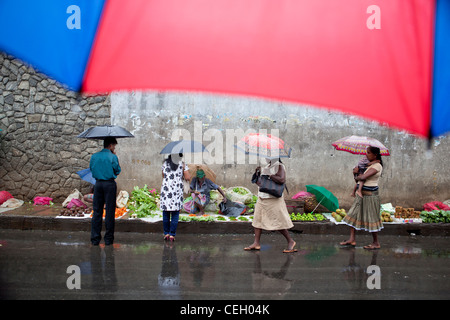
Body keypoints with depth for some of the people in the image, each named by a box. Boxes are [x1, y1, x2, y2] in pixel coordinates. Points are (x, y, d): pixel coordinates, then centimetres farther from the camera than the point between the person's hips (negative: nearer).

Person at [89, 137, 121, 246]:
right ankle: (108, 239, 6)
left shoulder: (94, 156, 7)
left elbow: (91, 168, 16)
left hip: (98, 184, 4)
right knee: (109, 211, 2)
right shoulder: (113, 157, -6)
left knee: (97, 211, 8)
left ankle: (95, 238, 8)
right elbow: (118, 170, 1)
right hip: (109, 184, -4)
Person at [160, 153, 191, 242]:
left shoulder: (165, 163, 7)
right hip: (177, 191, -2)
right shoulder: (182, 164, 1)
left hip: (165, 190, 2)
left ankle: (166, 233, 14)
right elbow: (188, 178, -2)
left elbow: (163, 176, 15)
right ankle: (172, 234, 3)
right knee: (175, 214, 3)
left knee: (165, 214, 10)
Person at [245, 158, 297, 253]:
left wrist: (268, 175, -23)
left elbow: (282, 180, -27)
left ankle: (291, 242, 10)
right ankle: (256, 243, 10)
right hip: (261, 199, 8)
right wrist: (257, 173, 2)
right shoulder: (267, 167, 14)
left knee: (278, 222, -4)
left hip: (273, 200, -8)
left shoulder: (279, 167, -9)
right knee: (258, 219, 5)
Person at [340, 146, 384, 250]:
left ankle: (376, 243, 14)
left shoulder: (377, 166, -17)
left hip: (370, 195, -10)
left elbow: (363, 177, -27)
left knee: (371, 218, 0)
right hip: (362, 194, 10)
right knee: (353, 214, 8)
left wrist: (357, 177, -5)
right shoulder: (370, 164, 12)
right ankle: (352, 239, 12)